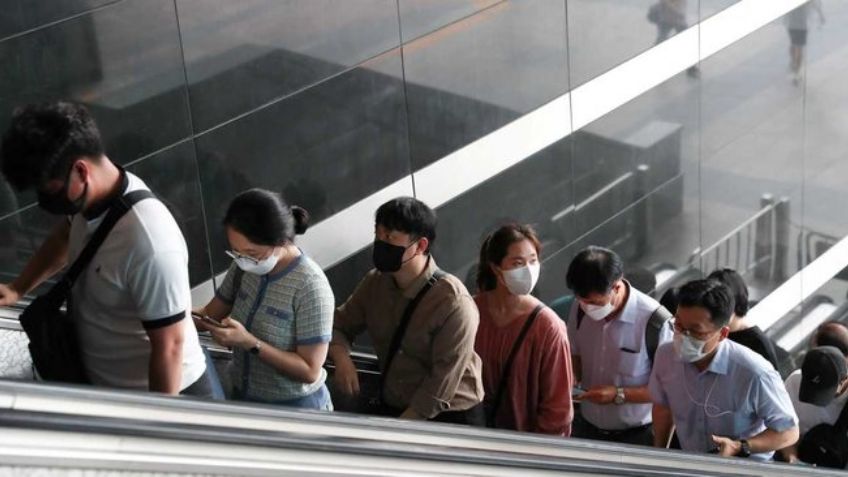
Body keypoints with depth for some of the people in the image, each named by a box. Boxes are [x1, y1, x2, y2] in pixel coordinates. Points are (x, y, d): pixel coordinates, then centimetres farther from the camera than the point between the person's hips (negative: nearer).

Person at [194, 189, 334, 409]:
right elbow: (210, 314, 4)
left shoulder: (310, 286, -24)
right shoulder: (246, 265, -7)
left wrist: (249, 342, -29)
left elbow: (310, 370, -22)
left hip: (295, 408, -6)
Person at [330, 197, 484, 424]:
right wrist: (341, 358, -11)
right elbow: (338, 326, 11)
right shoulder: (374, 283, 0)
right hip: (391, 409, 5)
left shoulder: (453, 303, -18)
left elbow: (442, 383, -17)